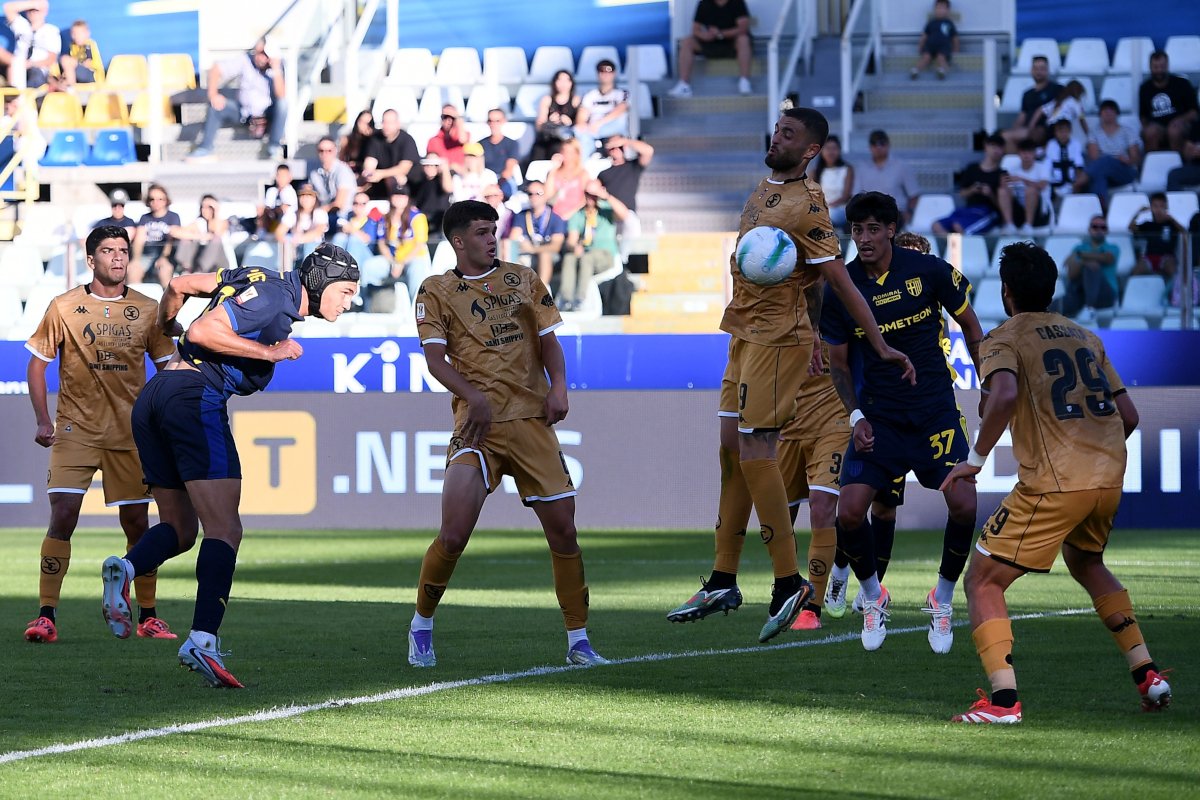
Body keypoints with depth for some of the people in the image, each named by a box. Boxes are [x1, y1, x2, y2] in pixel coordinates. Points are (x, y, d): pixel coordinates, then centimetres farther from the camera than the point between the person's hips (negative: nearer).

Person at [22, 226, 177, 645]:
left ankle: (147, 616, 15)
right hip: (75, 429, -2)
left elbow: (167, 367, 12)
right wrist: (43, 421, -4)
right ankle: (47, 616, -8)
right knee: (62, 516, -12)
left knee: (137, 523, 3)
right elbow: (37, 363, 5)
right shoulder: (64, 308, -1)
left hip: (130, 432, 2)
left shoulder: (148, 310, 5)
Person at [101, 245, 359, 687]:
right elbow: (204, 331, -16)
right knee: (224, 530, -13)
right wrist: (270, 352, -10)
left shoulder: (261, 282, 20)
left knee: (180, 529, 15)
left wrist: (166, 325, 47)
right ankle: (202, 638, -27)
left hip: (151, 400, 10)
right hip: (197, 395, -10)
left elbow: (179, 284, 29)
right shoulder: (273, 294, -6)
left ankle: (126, 567, -14)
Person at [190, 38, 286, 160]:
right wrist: (213, 94, -22)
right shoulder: (245, 60, -12)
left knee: (282, 103, -31)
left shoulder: (278, 68, -15)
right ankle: (205, 149, -22)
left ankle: (274, 148, -28)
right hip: (243, 112, 2)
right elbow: (216, 69, -10)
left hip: (268, 113, -2)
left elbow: (281, 95, -28)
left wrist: (276, 70, -36)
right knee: (216, 105, -21)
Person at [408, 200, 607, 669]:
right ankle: (421, 626, 8)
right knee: (453, 536, -14)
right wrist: (474, 397, -17)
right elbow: (435, 358, -1)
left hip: (532, 419, 3)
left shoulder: (523, 280, 16)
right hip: (478, 423, -3)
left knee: (563, 529, -2)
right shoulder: (436, 291, 8)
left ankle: (578, 642, 8)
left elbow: (548, 340, 14)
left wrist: (558, 387, -5)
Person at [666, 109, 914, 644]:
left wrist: (881, 347, -16)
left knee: (754, 450, -13)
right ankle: (722, 583, 15)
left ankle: (789, 582, -9)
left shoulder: (808, 205, -16)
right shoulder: (764, 189, 13)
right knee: (732, 449, 10)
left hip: (777, 339, -9)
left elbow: (839, 280, -16)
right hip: (744, 335, 9)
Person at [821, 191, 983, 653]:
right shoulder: (840, 291, -5)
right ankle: (873, 597, 14)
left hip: (936, 412, -1)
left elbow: (969, 324, 8)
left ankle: (943, 599, 8)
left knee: (964, 506, -18)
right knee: (850, 512, -15)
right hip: (878, 419, 1)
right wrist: (856, 417, -8)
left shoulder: (929, 271, -8)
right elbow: (839, 362, 6)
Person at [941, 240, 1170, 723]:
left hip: (1054, 484, -7)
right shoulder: (1086, 338, 21)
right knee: (1085, 563, 34)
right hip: (1110, 476, 7)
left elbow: (1004, 394, -20)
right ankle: (1147, 673, 24)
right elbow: (1129, 415, 19)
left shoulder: (1004, 338, 2)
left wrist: (975, 459, -11)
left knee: (982, 582, 2)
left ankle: (1004, 699, -17)